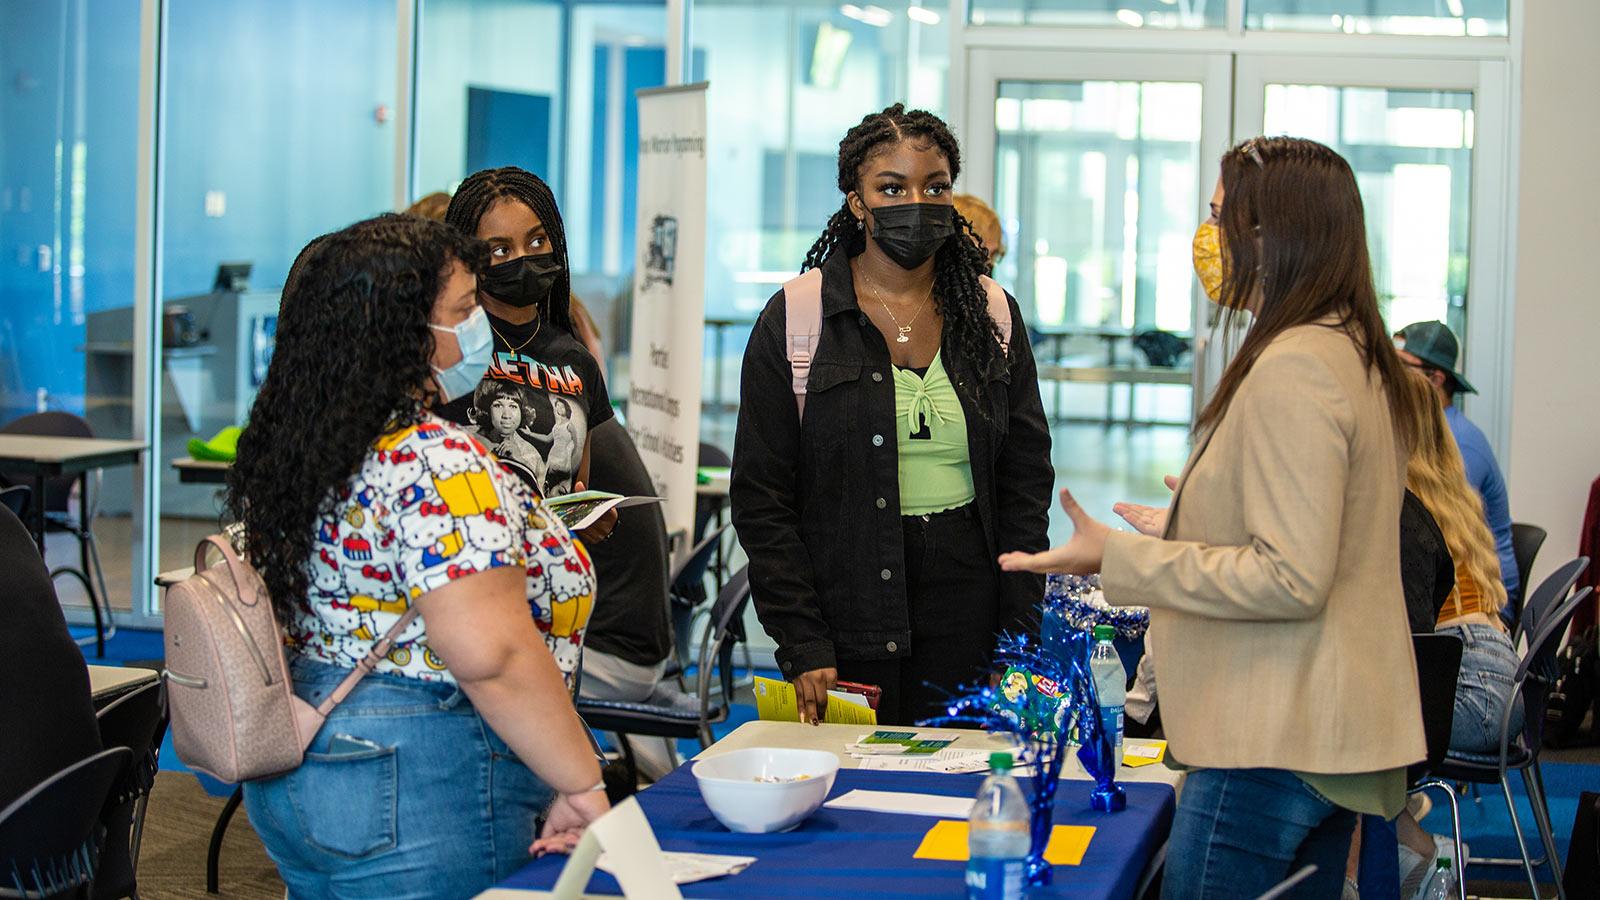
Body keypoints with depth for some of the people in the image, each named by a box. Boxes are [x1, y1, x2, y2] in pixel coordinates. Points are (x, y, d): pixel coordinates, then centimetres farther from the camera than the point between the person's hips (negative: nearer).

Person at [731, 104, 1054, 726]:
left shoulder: (991, 314, 8)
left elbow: (1025, 483, 9)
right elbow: (761, 498, -3)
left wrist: (1019, 639, 0)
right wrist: (804, 648, -10)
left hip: (971, 620, 2)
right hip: (848, 620, -2)